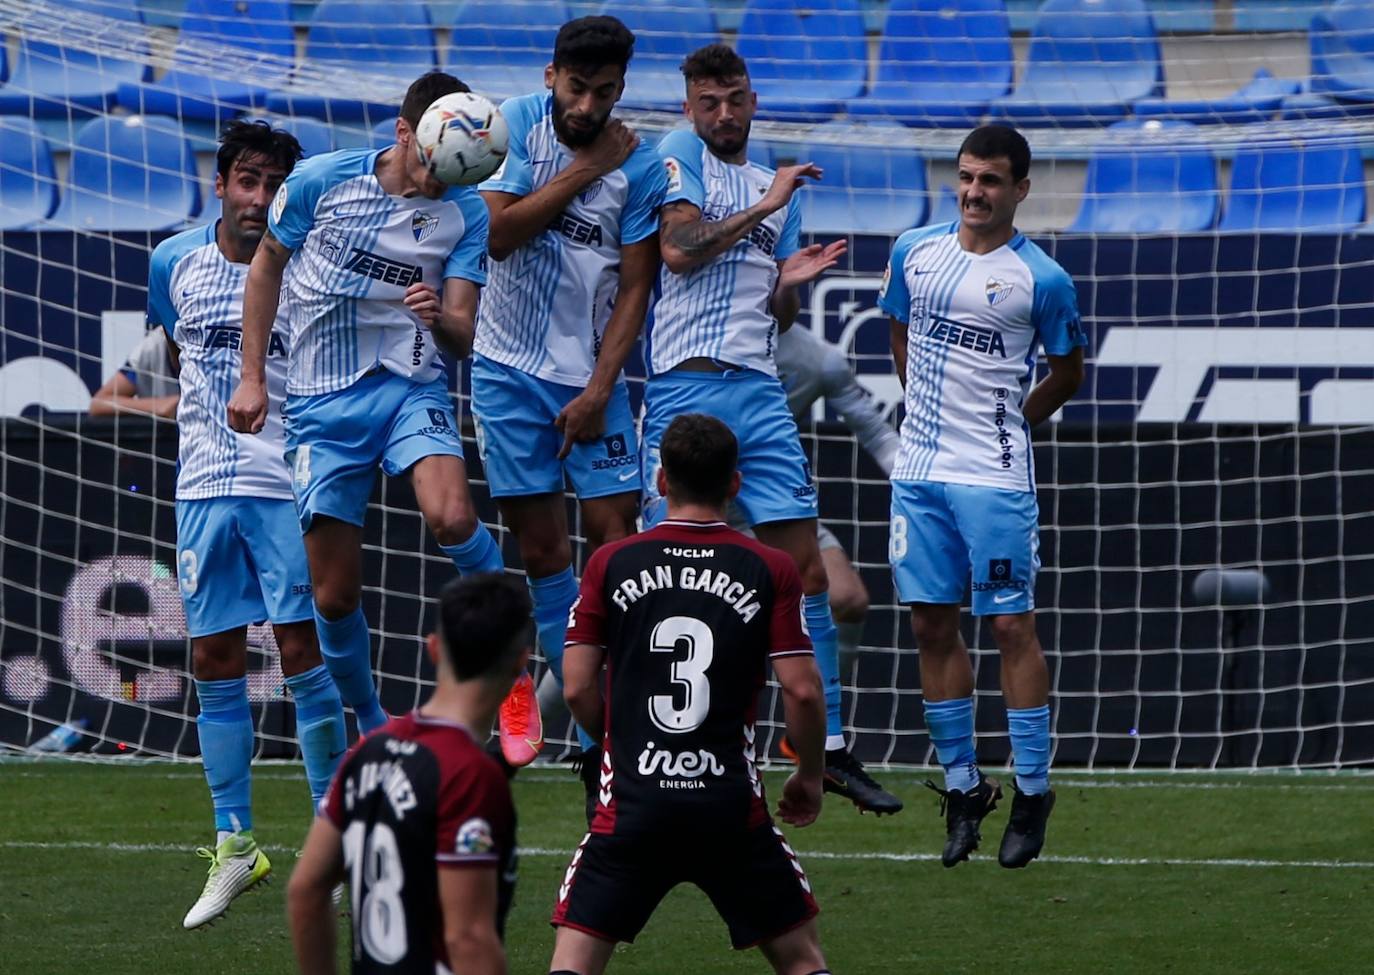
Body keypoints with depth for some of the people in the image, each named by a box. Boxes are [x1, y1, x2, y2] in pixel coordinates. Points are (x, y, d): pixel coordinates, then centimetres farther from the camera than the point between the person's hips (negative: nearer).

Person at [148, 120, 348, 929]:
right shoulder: (176, 264, 6)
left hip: (288, 484, -4)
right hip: (204, 487, 4)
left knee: (304, 651, -6)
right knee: (215, 663, 4)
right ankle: (234, 845, 11)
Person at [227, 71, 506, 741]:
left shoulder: (466, 214, -3)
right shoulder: (321, 180, -4)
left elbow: (463, 337, -5)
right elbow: (267, 265, 11)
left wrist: (440, 318, -30)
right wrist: (251, 377, 7)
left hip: (410, 388, -1)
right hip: (321, 403, 1)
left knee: (453, 518, -30)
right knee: (334, 595, -1)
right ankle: (370, 727, 21)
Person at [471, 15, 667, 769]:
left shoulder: (639, 165, -4)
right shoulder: (518, 123, -3)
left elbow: (634, 287, -4)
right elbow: (500, 232, -12)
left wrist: (599, 389, -10)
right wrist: (582, 171, -13)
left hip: (592, 372, 0)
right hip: (510, 366, 0)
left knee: (614, 534, -7)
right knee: (541, 545, 1)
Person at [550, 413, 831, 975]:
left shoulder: (610, 565, 2)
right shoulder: (770, 571, -1)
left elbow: (578, 688, 1)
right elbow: (802, 690, -6)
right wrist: (810, 776, 11)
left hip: (632, 802, 0)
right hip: (731, 803, 0)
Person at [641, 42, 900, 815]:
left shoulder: (781, 188, 20)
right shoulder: (680, 155, 2)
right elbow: (680, 248, -14)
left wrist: (794, 281, 1)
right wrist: (767, 205, -12)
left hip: (760, 389, 5)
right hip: (687, 387, -5)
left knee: (806, 567, 0)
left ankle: (831, 750, 3)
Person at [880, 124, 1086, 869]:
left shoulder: (1041, 280, -7)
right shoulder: (913, 251, 6)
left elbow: (1067, 373, 6)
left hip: (994, 478, -5)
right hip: (918, 471, 5)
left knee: (1011, 625, -3)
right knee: (931, 625, 6)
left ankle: (1033, 792, 4)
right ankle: (962, 786, 15)